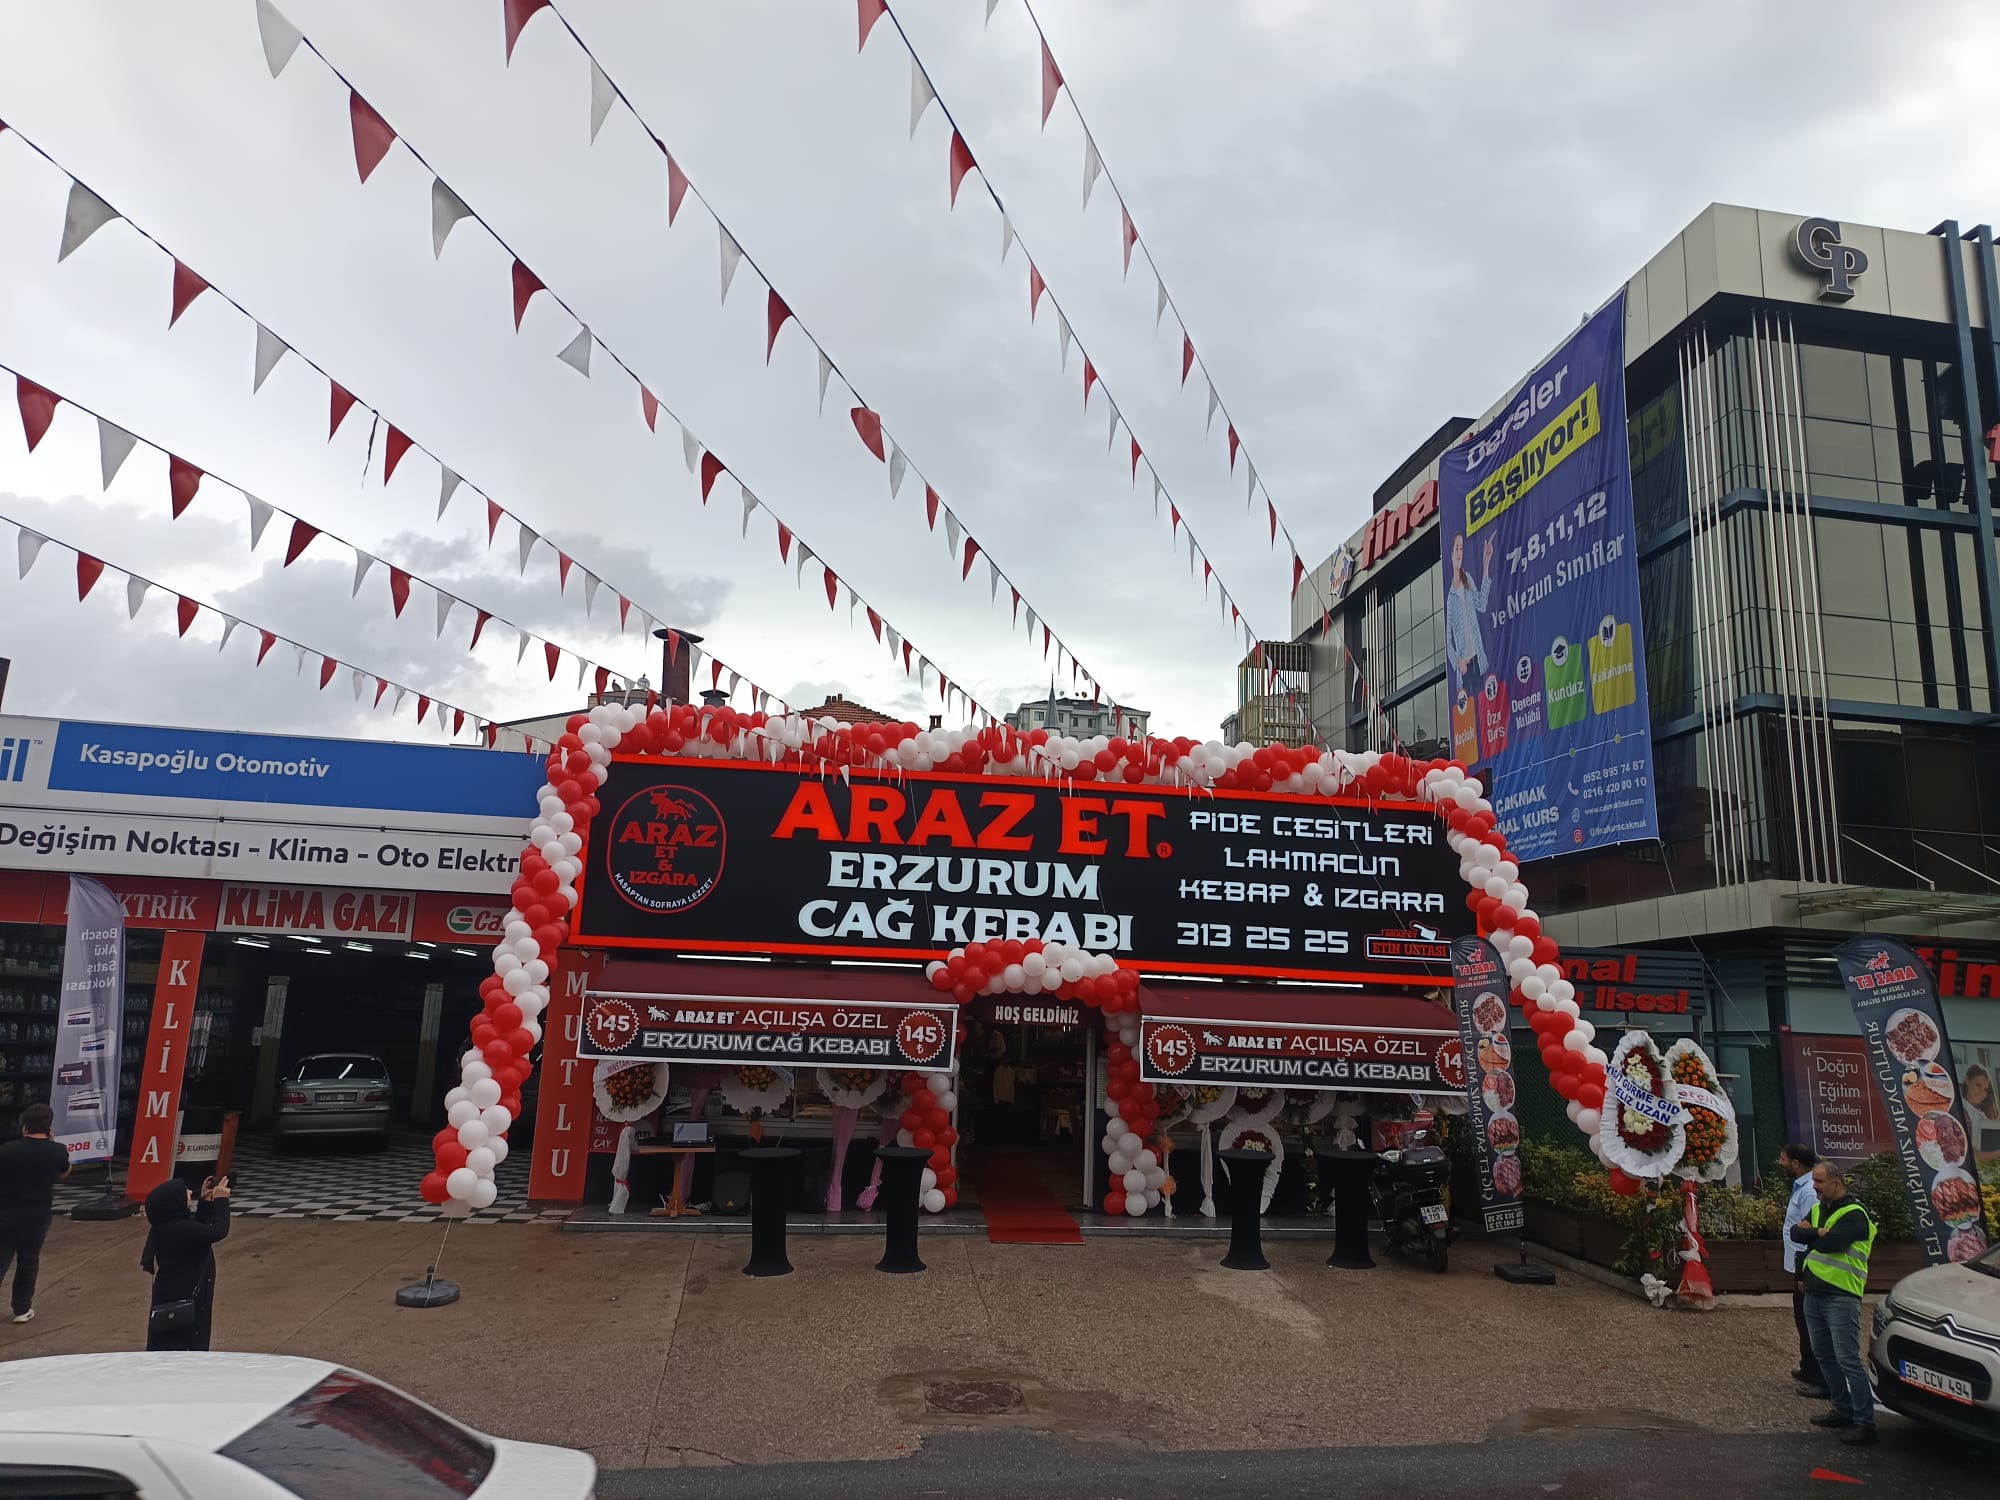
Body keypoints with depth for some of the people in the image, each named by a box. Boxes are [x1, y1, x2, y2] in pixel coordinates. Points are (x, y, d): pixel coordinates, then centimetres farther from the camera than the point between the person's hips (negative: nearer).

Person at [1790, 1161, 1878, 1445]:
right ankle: (1843, 1410, 26)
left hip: (1840, 1297, -8)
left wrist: (1810, 1232, -6)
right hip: (1814, 1294, 8)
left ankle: (1864, 1422, -4)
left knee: (1848, 1360, -8)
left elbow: (1832, 1242, -23)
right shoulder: (1817, 1209, 14)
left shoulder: (1853, 1214, -11)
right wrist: (1819, 1233, -12)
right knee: (1824, 1356, 15)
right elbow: (1795, 1234, 3)